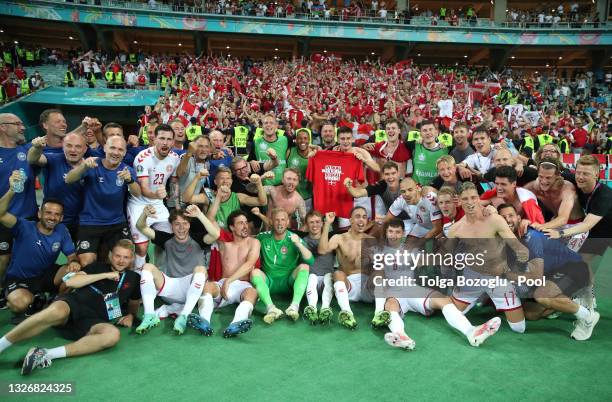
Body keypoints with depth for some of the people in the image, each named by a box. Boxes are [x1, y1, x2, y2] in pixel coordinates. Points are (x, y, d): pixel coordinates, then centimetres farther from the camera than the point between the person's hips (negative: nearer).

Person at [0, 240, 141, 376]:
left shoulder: (133, 278, 19)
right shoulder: (98, 267, 14)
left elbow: (134, 303, 32)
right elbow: (69, 281, 0)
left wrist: (131, 316, 9)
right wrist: (105, 275, -2)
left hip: (93, 321, 1)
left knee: (113, 335, -36)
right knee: (57, 312, -41)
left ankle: (46, 355, -38)